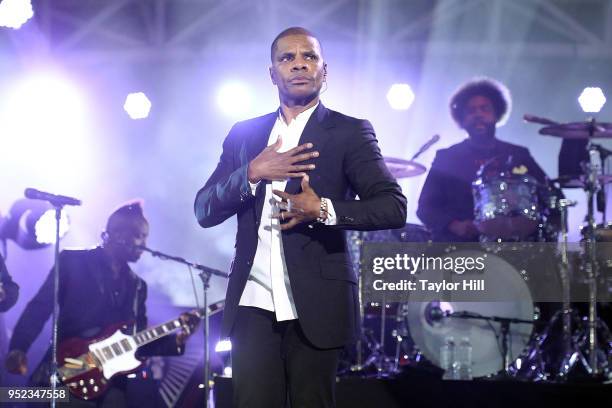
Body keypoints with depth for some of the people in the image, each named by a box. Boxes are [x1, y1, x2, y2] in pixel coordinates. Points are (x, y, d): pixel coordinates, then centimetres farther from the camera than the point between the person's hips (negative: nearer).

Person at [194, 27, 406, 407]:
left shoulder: (349, 132, 2)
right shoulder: (244, 134, 13)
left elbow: (394, 207, -6)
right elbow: (204, 211, 7)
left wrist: (323, 210, -20)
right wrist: (252, 173, -10)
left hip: (314, 304, -2)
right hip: (253, 303, 3)